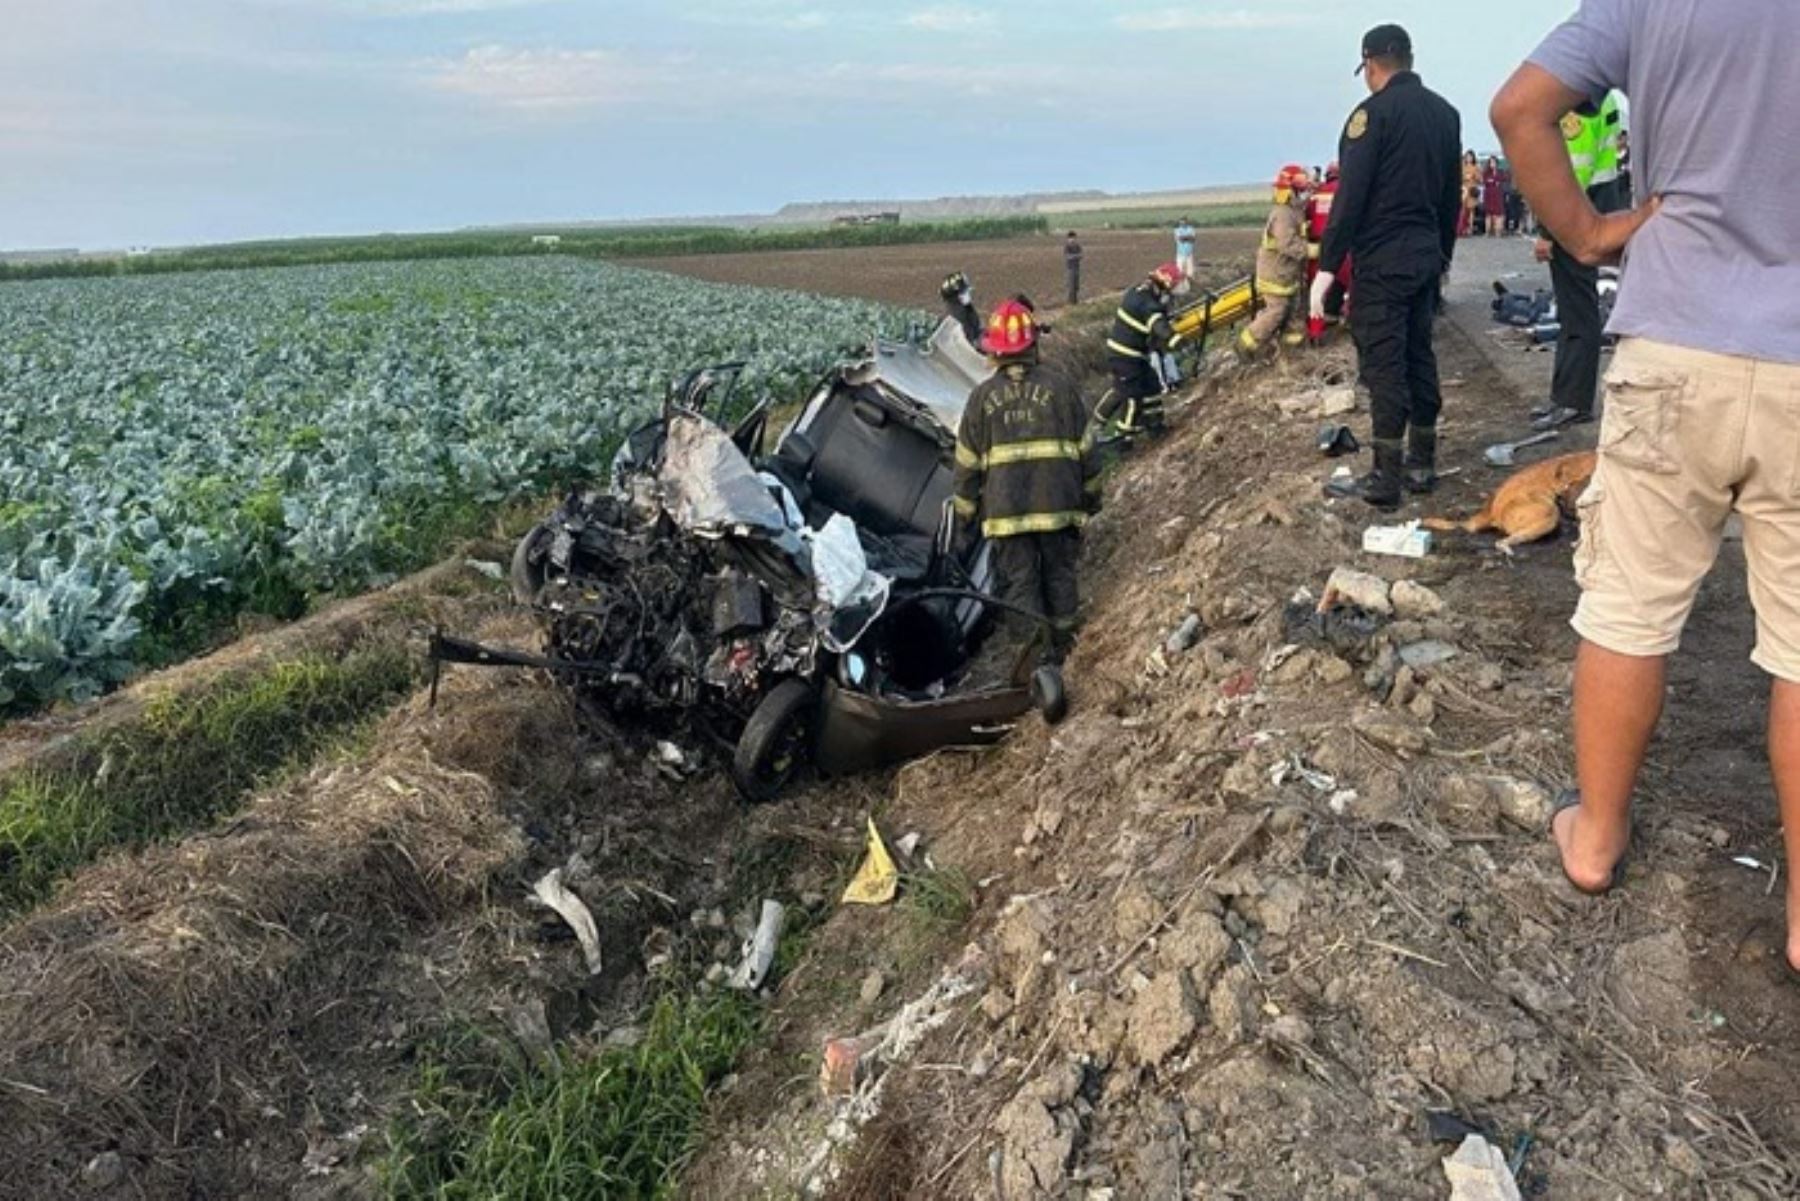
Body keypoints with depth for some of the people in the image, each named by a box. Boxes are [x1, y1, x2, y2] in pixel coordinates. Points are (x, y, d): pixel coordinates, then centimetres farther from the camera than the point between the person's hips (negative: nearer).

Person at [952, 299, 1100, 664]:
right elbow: (1086, 447, 5)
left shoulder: (983, 396, 0)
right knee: (1059, 572, 16)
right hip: (1059, 503, 1)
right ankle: (1062, 644, 25)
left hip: (1005, 509, -1)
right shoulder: (1059, 386, 0)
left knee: (1019, 580, 5)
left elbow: (967, 463, 3)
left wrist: (965, 511, 14)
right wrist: (1091, 494, 18)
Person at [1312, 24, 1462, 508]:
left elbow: (1350, 195, -17)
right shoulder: (1444, 112, 12)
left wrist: (1327, 267, -15)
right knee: (1420, 357, 13)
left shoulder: (1375, 111, -11)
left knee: (1384, 365, -6)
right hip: (1426, 256, 8)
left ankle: (1385, 479, -3)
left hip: (1381, 260, -7)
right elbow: (1452, 194, 16)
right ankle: (1422, 464, 20)